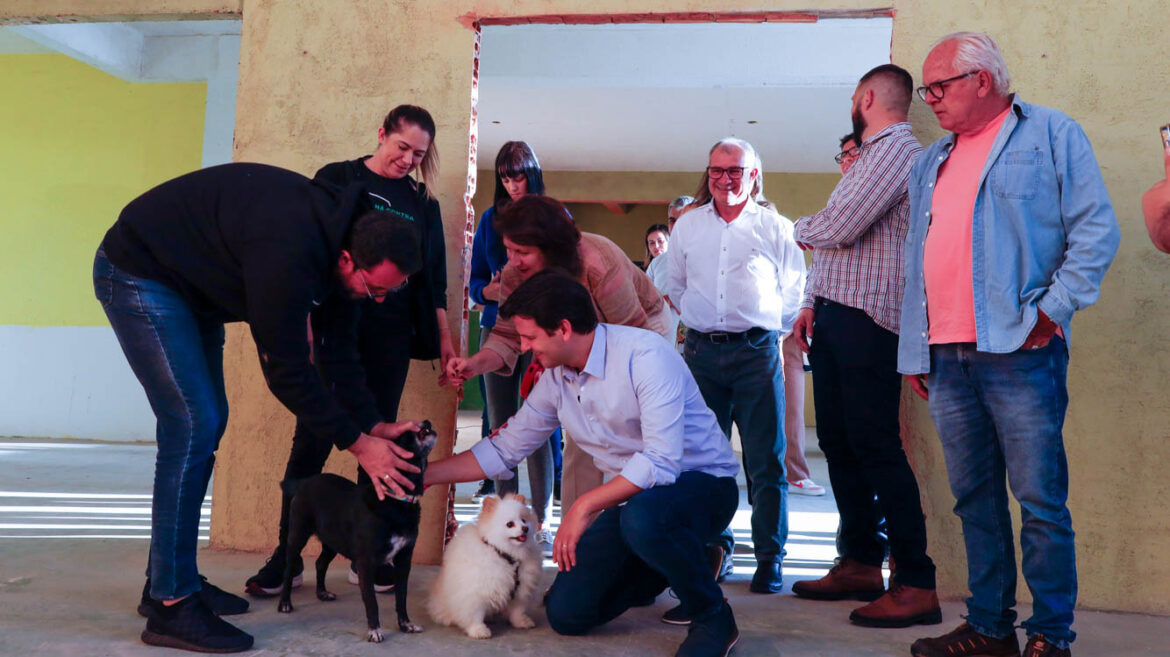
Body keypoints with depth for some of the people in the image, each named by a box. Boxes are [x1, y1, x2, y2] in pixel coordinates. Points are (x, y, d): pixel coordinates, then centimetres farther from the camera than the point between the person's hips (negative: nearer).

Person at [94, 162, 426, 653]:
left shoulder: (341, 234, -8)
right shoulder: (290, 254, -37)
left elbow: (338, 350, 1)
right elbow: (286, 370, -29)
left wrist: (372, 424, -5)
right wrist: (357, 443, -22)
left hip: (190, 283, 10)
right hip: (138, 274, -10)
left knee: (208, 422, 9)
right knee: (193, 424, -16)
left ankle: (170, 578, 21)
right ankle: (171, 605, -8)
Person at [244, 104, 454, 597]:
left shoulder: (422, 202, 14)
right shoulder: (336, 179, 6)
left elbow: (433, 277, 16)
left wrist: (444, 336, 11)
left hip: (390, 335, 3)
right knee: (314, 437, -4)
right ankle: (287, 553, 6)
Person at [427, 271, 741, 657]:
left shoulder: (644, 355, -23)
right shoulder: (555, 378, 1)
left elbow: (662, 461, -31)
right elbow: (504, 450, 9)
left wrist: (585, 505, -27)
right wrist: (422, 475, 4)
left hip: (702, 483, -7)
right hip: (631, 496, 7)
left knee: (641, 518, -40)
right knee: (567, 613, -3)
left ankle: (714, 617, -13)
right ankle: (660, 568, 23)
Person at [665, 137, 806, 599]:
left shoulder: (774, 227, 4)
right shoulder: (687, 226, 12)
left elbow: (794, 290, 7)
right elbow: (676, 285, 22)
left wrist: (772, 331, 4)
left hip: (756, 352, -3)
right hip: (701, 353, 3)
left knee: (765, 460, -2)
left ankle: (770, 557, 6)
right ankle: (713, 542, 19)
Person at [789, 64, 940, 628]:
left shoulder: (896, 149, -9)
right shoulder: (871, 154, 22)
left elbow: (837, 228, -19)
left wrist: (801, 225, 3)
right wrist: (812, 304, 16)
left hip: (866, 319, -10)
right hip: (835, 317, 10)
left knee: (876, 447, -10)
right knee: (838, 442, 11)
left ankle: (916, 585, -5)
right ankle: (860, 564, 21)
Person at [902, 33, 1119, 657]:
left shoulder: (1051, 133, 4)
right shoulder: (931, 162, 22)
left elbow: (1096, 231, -3)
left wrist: (1053, 308, -12)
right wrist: (914, 352, 16)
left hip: (1019, 353, -6)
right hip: (946, 359, 6)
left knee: (1041, 501, -3)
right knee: (975, 499, 10)